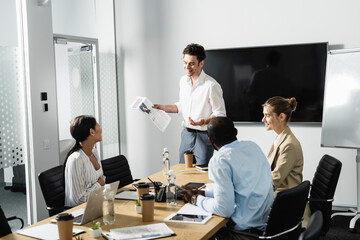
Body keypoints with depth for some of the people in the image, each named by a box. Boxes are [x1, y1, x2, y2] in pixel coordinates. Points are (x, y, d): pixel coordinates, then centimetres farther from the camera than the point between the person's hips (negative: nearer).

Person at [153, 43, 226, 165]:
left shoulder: (211, 85, -16)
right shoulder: (183, 81, 6)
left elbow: (220, 114, -13)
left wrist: (204, 121, -29)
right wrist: (162, 107, 9)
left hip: (204, 136, -6)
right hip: (186, 134, 7)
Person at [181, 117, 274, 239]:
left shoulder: (219, 160, -18)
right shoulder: (252, 146, 6)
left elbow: (224, 209, -21)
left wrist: (196, 200, -5)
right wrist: (203, 193, 15)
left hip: (246, 227, -7)